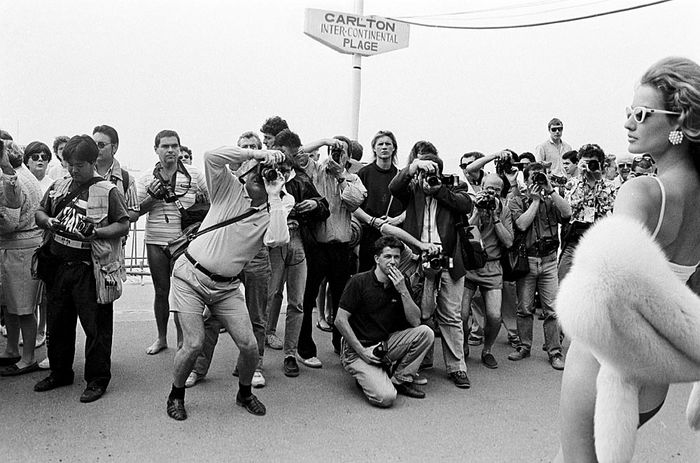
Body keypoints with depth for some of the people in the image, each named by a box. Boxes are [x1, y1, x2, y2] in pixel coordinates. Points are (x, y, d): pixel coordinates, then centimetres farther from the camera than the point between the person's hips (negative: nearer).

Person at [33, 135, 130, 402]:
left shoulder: (107, 191, -6)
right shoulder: (59, 187, 11)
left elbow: (123, 226, -8)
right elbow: (39, 212, 19)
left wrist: (95, 232, -22)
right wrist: (48, 222, -3)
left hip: (90, 269, -6)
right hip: (58, 266, 6)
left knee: (96, 326, 0)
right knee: (57, 323, 17)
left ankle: (97, 380, 13)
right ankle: (60, 373, 34)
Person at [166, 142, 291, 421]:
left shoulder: (274, 212, 1)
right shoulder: (229, 189, -2)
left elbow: (277, 240, -22)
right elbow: (211, 157, -19)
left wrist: (274, 197, -16)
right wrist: (255, 153, -18)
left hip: (226, 286, 3)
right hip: (191, 275, -2)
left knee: (249, 345, -3)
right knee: (193, 344, -9)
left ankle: (245, 393, 28)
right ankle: (176, 395, 20)